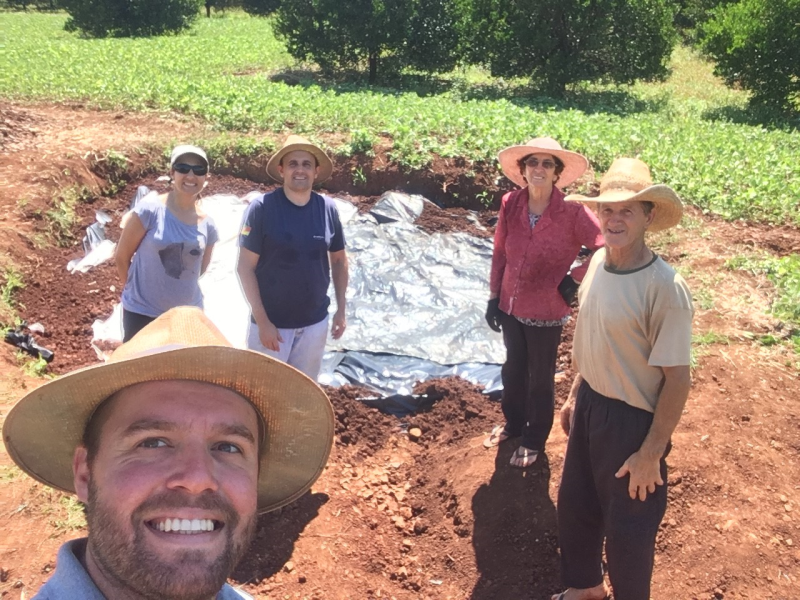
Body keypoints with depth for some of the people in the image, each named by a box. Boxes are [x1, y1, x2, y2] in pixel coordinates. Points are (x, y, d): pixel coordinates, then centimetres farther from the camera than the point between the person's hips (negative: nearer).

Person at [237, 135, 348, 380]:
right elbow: (245, 267, -13)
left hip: (315, 322, 3)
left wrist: (341, 308, 6)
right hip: (271, 321, -3)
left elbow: (339, 260, 8)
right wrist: (262, 320, -15)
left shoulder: (328, 208, -4)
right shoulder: (262, 208, -15)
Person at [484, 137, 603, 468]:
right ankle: (513, 422, 49)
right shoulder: (510, 203, -9)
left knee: (540, 378, 16)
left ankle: (534, 440, 38)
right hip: (511, 305, 4)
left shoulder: (572, 212, -21)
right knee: (513, 368, 24)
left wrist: (574, 279, -15)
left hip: (546, 312, -4)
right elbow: (500, 252, 2)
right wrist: (493, 296, 4)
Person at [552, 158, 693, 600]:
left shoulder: (665, 288, -26)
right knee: (574, 503, 24)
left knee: (628, 527, 12)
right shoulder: (599, 260, -3)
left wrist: (651, 453, -18)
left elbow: (677, 379, -21)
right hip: (590, 405, 8)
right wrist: (576, 395, 16)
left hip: (633, 419, -7)